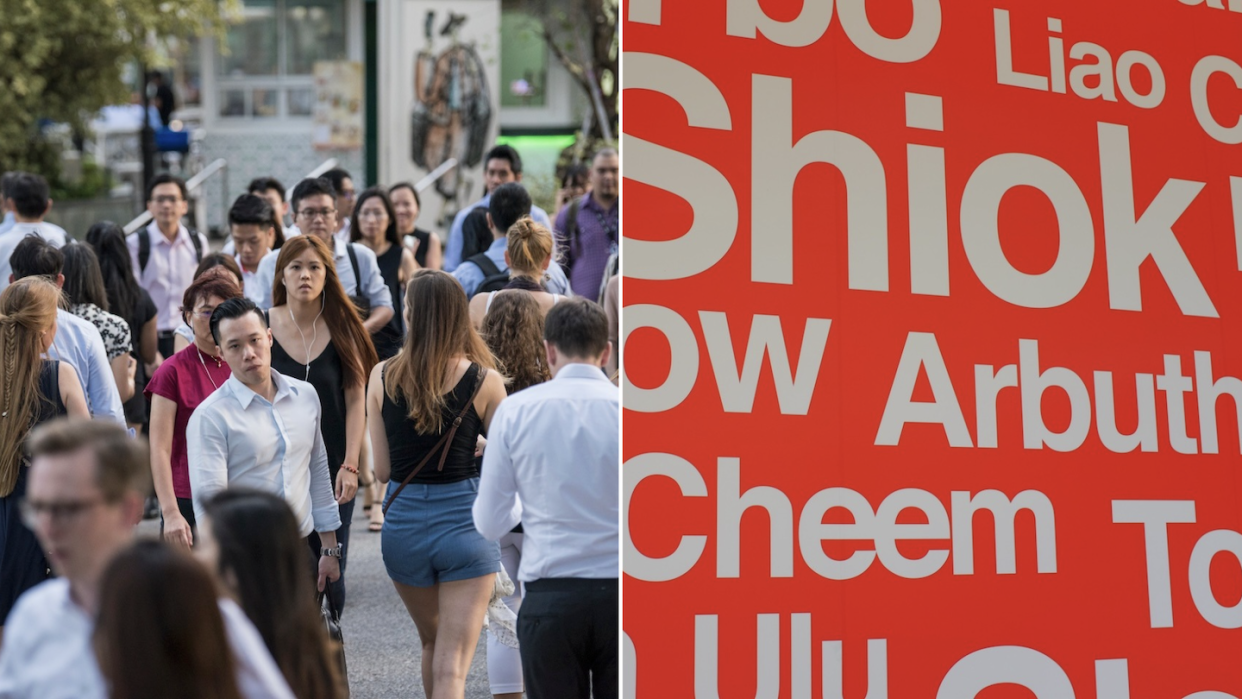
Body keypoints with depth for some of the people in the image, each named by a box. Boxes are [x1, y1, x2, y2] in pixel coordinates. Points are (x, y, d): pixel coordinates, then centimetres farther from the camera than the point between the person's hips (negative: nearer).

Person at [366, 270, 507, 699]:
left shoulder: (382, 377, -3)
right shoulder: (485, 382, -10)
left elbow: (382, 470, -1)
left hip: (403, 524, 3)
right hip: (464, 523, -3)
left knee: (432, 642, 27)